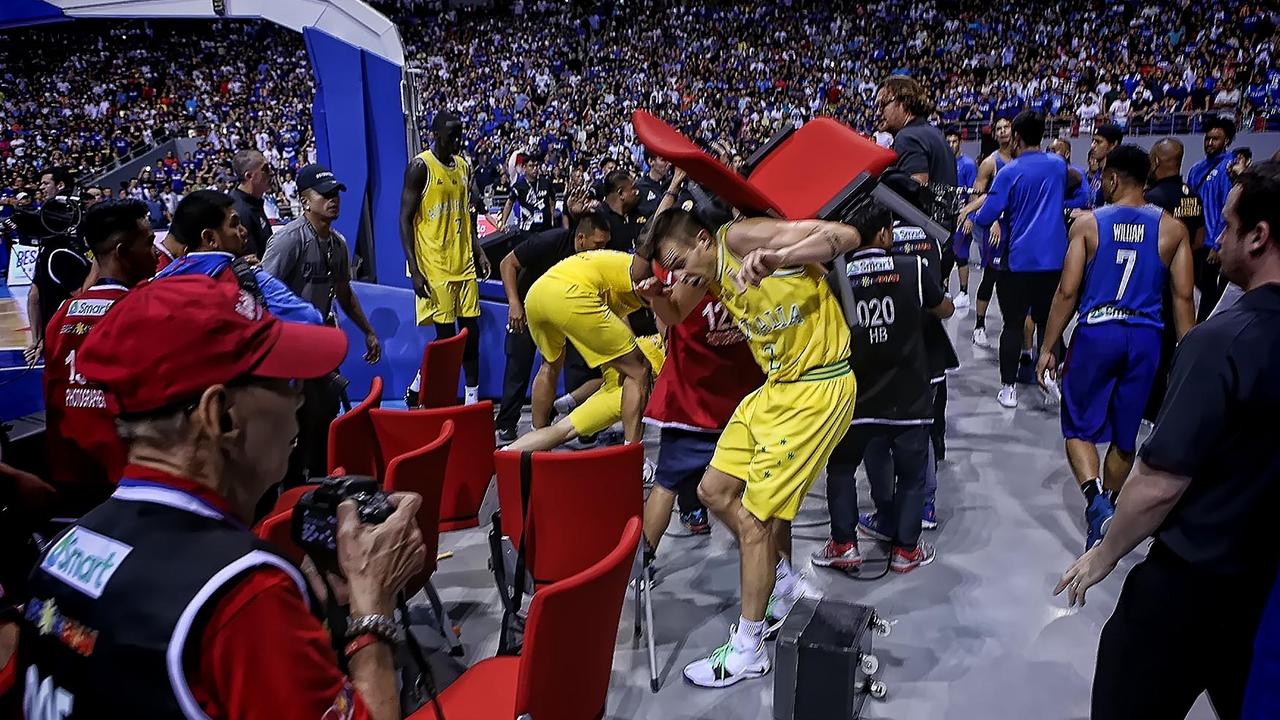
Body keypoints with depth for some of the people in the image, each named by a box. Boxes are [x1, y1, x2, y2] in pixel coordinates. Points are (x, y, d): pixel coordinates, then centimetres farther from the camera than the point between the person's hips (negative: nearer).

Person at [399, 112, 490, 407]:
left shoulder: (464, 166, 12)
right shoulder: (420, 167, -10)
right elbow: (405, 219, -11)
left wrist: (478, 251, 12)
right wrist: (415, 270, -17)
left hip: (464, 263, 7)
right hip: (434, 267, -7)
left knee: (471, 330, 7)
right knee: (446, 335, -5)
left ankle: (473, 396, 16)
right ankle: (416, 389, 15)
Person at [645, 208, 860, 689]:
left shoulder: (742, 237, -17)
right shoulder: (712, 277, 7)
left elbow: (847, 236, -24)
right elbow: (678, 322, 22)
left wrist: (778, 258, -39)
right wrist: (656, 297, -1)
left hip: (818, 389, -9)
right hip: (775, 387, 9)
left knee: (754, 517, -5)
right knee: (715, 491, 14)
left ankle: (746, 651, 12)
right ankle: (784, 581, 35)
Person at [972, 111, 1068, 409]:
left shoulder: (1010, 172, -10)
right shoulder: (1058, 165, 7)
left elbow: (984, 218, -11)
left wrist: (973, 213, 9)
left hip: (1019, 259, -4)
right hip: (1054, 258, 4)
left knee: (1013, 324, 4)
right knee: (1048, 322, 14)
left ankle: (1008, 388, 6)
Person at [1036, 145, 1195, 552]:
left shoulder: (1087, 224, -3)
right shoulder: (1172, 229, 3)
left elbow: (1067, 292, -5)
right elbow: (1183, 297, 1)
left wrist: (1047, 348, 1)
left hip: (1096, 334, -2)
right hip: (1144, 338, 3)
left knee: (1079, 429, 10)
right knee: (1124, 438, 16)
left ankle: (1096, 501, -14)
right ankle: (1108, 511, 31)